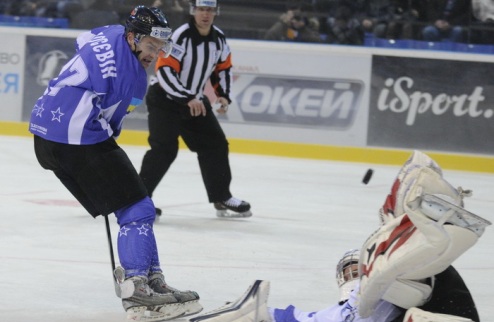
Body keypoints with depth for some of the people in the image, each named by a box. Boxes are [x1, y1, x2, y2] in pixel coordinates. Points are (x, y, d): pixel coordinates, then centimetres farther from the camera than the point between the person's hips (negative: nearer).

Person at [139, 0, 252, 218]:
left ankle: (222, 199, 18)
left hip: (195, 101, 8)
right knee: (164, 148, -19)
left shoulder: (219, 39, 0)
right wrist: (187, 99, -30)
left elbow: (223, 68, 15)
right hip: (164, 98, -7)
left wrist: (224, 95, 1)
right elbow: (164, 70, -28)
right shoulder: (181, 37, -23)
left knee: (215, 144, 7)